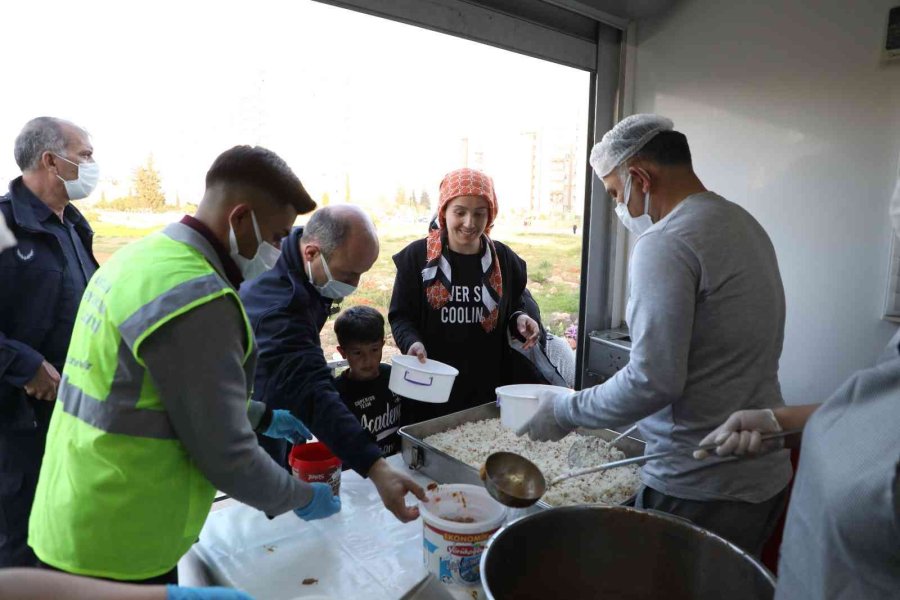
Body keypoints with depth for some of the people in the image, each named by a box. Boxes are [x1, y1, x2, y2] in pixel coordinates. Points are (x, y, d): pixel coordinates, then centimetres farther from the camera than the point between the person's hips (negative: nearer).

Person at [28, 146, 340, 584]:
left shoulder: (142, 255, 3)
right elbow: (226, 456, -22)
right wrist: (302, 497, -5)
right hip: (119, 553, -8)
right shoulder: (195, 299, -27)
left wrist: (262, 418, 18)